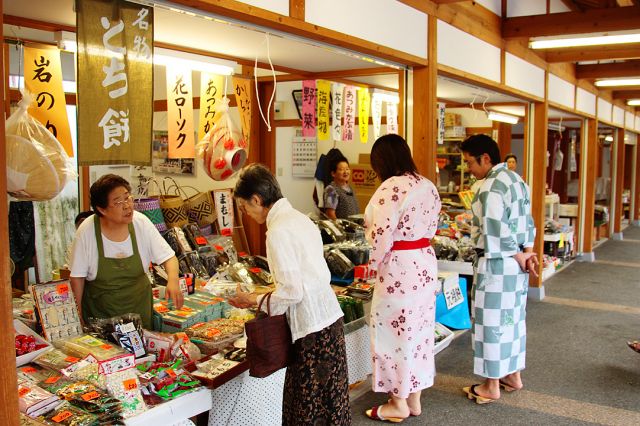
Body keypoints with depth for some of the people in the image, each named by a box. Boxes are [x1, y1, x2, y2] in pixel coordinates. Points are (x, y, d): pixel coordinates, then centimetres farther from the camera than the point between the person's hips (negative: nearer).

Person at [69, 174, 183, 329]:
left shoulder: (141, 223, -13)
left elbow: (169, 257, -8)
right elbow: (78, 277, -8)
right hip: (99, 310, -2)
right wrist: (79, 313, -4)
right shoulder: (87, 231, -17)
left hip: (139, 306, 2)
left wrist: (173, 280, -27)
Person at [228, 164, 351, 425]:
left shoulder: (278, 231, -16)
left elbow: (292, 292, -17)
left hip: (312, 325, -9)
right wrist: (266, 296, 16)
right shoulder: (299, 218, 12)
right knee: (330, 400, 17)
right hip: (329, 316, 9)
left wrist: (254, 301, -3)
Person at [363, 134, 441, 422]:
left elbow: (381, 236, -20)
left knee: (393, 332, 5)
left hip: (398, 270, -9)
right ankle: (414, 399, 28)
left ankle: (398, 404, 17)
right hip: (425, 265, 9)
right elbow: (431, 229, 13)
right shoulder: (428, 186, 9)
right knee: (418, 331, 15)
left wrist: (373, 263, -4)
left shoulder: (392, 188, -18)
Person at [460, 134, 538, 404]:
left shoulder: (491, 187, -20)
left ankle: (492, 386, 13)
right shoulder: (516, 180, 10)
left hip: (496, 264, -9)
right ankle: (513, 376, 31)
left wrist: (519, 256, -10)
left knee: (492, 321, 2)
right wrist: (526, 252, 3)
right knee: (513, 318, 18)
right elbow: (527, 222, 12)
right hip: (516, 265, 9)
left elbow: (495, 233, -22)